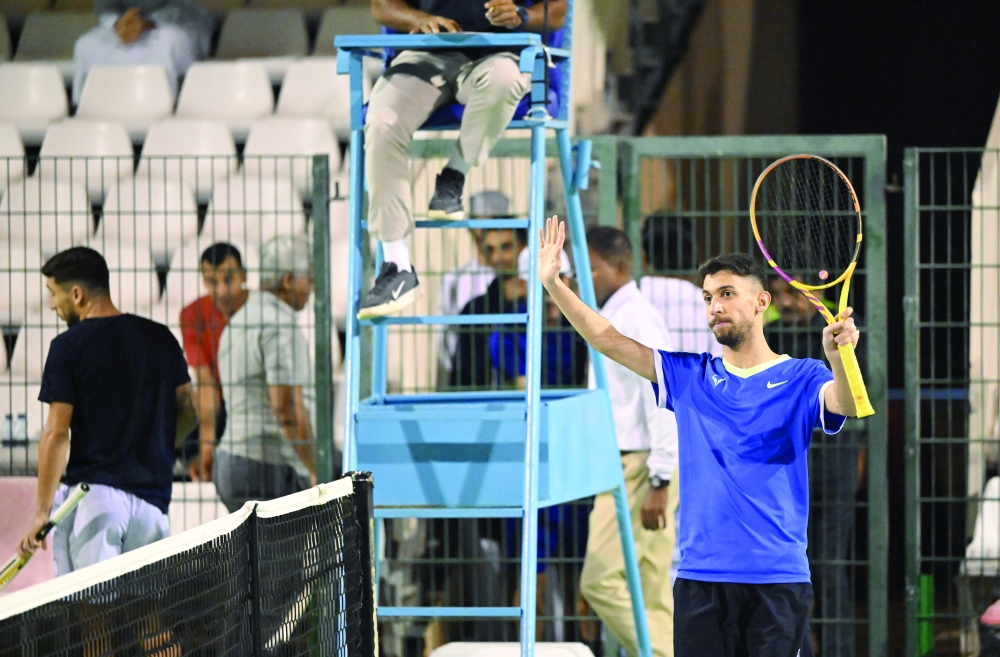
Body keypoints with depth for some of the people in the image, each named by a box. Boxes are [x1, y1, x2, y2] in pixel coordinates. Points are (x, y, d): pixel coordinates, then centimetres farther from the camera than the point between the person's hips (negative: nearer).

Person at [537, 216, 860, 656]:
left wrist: (838, 356, -39)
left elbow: (845, 405, -18)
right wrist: (553, 283, 0)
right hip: (700, 578, 3)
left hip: (777, 580, -3)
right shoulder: (689, 377, 13)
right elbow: (606, 338, 11)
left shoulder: (800, 378, 3)